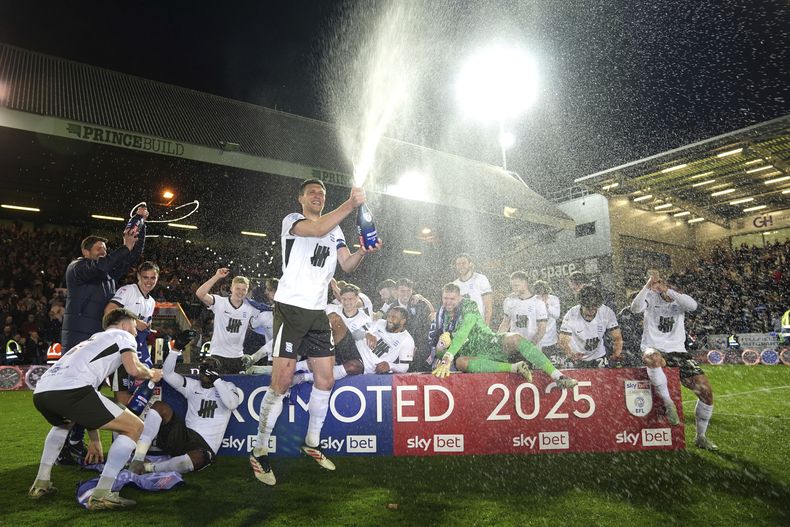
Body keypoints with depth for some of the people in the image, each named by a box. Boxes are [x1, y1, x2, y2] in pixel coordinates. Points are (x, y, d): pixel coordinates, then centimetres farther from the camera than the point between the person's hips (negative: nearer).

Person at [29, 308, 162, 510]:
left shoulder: (91, 341, 38)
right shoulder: (122, 335, 18)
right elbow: (134, 369, -4)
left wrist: (94, 440, 44)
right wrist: (152, 374, 20)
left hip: (40, 392, 9)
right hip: (70, 389, -9)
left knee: (64, 422, 43)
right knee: (135, 427, 1)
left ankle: (41, 483, 38)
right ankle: (101, 495, -1)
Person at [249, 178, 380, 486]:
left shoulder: (335, 231, 19)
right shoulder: (292, 220, -1)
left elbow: (347, 265, 8)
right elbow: (317, 230, -23)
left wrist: (362, 253, -12)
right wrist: (351, 204, -23)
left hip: (318, 312, 7)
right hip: (291, 308, -6)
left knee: (326, 381, 8)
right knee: (282, 383, -8)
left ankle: (312, 444, 26)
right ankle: (259, 452, 7)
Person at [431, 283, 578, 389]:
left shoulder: (469, 306, -9)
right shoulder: (441, 317, 7)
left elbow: (462, 334, -26)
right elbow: (438, 352, 8)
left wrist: (447, 359, -37)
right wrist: (441, 345, -17)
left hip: (491, 344, -2)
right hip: (474, 357, 2)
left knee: (516, 339, -33)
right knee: (460, 362, -35)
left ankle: (559, 377, -36)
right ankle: (515, 368, -38)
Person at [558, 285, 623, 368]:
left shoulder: (607, 313, -21)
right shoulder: (571, 316, -26)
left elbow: (617, 337, -17)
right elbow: (563, 341, -30)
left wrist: (617, 353, -35)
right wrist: (571, 355, -49)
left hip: (599, 357, 2)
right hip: (578, 358, -2)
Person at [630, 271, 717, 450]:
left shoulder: (679, 299, 8)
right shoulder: (650, 297, 2)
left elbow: (693, 305, -17)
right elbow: (635, 307, -20)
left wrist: (667, 290, -23)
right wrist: (648, 285, -27)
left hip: (677, 351, 4)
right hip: (654, 349, -3)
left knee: (706, 391, -5)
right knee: (652, 357, -42)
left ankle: (701, 436, 16)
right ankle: (668, 402, -22)